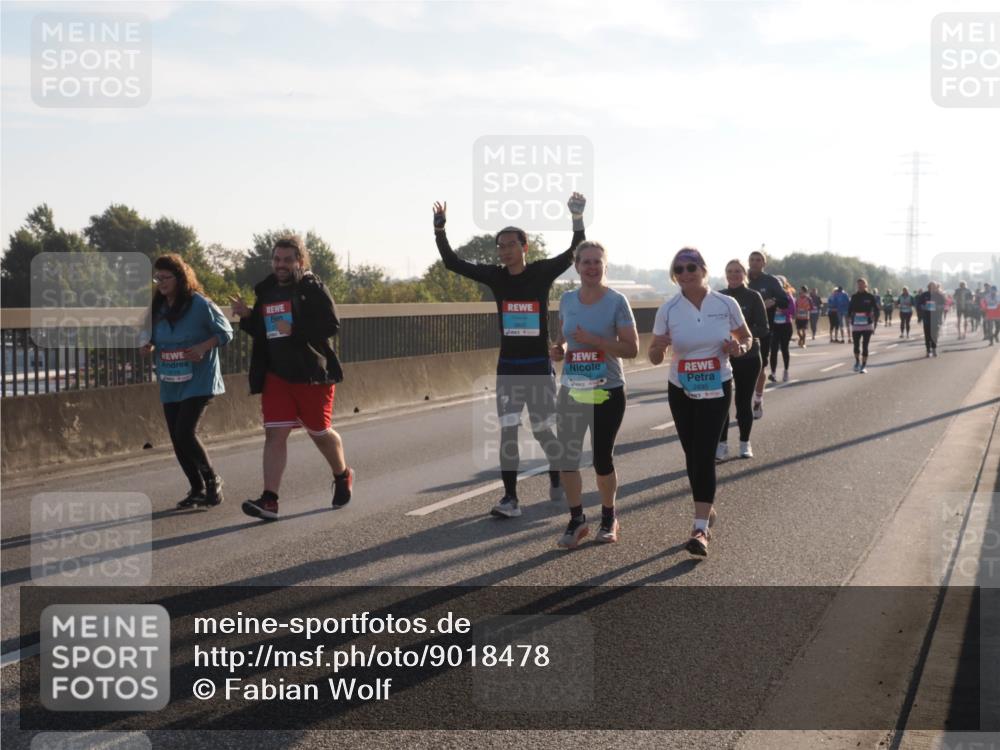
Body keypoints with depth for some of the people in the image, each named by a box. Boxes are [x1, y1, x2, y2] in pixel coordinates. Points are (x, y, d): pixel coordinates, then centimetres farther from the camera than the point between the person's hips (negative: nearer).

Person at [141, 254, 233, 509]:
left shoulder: (200, 304, -12)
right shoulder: (157, 308, 5)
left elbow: (225, 332, -6)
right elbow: (153, 338, 18)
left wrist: (203, 347, -21)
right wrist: (149, 347, -4)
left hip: (198, 381, -6)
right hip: (169, 385, 6)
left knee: (185, 433, -17)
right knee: (177, 439, 6)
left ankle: (212, 480, 5)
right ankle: (198, 489, 22)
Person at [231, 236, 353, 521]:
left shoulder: (312, 288, -7)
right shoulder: (266, 291, 10)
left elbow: (331, 325, -17)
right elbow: (260, 332, 18)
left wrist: (294, 330, -24)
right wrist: (246, 316, -1)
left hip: (312, 374, -4)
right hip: (276, 375, 4)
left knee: (319, 431, 9)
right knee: (274, 433, -7)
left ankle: (343, 476, 38)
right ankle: (269, 500, -11)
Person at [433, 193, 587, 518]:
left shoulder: (542, 272, -5)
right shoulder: (495, 276, 1)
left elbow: (575, 252, -14)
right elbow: (452, 263, 0)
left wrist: (577, 219, -27)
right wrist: (439, 229, -12)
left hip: (539, 366, -2)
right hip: (507, 367, 2)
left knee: (543, 431, 6)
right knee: (507, 432, -4)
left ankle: (557, 479, 32)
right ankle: (510, 498, -2)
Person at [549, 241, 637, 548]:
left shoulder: (617, 302, -10)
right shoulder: (567, 300, 3)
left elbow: (631, 348, -12)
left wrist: (593, 340, -22)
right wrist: (559, 349, -3)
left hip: (607, 393, -3)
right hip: (571, 391, 4)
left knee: (602, 459, 6)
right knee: (566, 457, -1)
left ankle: (608, 518, 28)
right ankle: (576, 520, 15)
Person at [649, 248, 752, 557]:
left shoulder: (726, 304, -8)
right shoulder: (667, 310, -7)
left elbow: (747, 337, 8)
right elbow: (654, 358, -4)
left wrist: (739, 348, -16)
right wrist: (659, 348, -28)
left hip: (717, 389, -2)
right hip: (681, 391, 2)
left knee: (704, 454, -12)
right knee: (692, 454, 11)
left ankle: (701, 528, -14)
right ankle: (707, 509, 33)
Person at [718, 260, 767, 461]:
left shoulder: (753, 297, -3)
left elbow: (763, 329, -7)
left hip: (748, 357, -2)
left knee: (744, 401, 6)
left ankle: (745, 444, 19)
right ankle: (722, 445, 2)